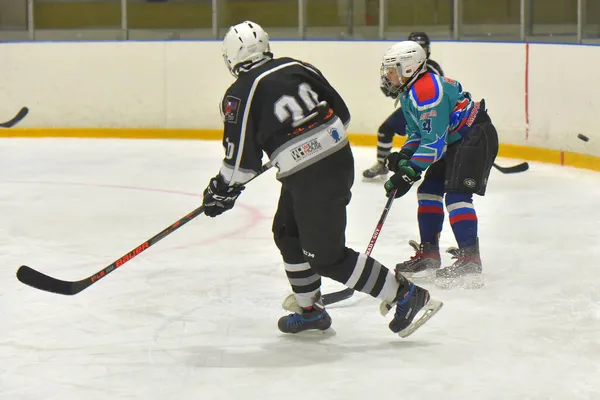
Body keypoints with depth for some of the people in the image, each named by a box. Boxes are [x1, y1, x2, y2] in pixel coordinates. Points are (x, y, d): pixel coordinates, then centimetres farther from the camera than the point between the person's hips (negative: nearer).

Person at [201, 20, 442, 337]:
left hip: (309, 179, -8)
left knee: (326, 256, 1)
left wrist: (221, 190, 12)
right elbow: (341, 112, 12)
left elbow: (242, 158, -6)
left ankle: (406, 295, 0)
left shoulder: (240, 95, -9)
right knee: (288, 233, 23)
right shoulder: (295, 67, 8)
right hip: (340, 157, 8)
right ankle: (309, 309, 31)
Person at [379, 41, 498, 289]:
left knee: (456, 194, -20)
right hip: (454, 141, 11)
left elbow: (435, 141, -27)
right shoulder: (409, 93, 10)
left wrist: (409, 171, -26)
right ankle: (428, 255, 18)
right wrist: (404, 156, -1)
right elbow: (417, 133, 18)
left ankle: (470, 261, -23)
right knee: (429, 190, 11)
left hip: (476, 136, -11)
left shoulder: (427, 90, -25)